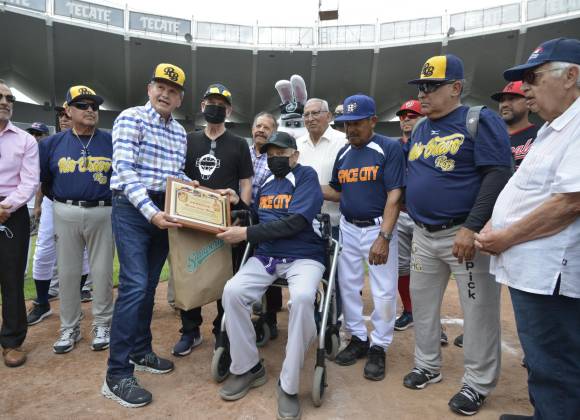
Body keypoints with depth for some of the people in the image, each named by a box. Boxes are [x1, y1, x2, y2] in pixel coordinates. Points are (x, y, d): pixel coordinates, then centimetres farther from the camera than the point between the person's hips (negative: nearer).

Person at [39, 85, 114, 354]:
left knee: (102, 272, 5)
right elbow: (42, 178, 14)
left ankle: (102, 325, 19)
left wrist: (115, 201, 3)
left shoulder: (111, 142, 0)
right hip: (65, 215, 2)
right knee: (67, 272, 8)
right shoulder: (52, 143, 5)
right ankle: (70, 328, 22)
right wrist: (59, 201, 12)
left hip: (102, 213, -1)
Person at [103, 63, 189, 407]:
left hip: (164, 212, 7)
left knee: (149, 286, 13)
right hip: (133, 209, -7)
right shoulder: (131, 118, -6)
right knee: (134, 286, -13)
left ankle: (140, 352, 27)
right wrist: (150, 211, -26)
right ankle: (117, 375, -4)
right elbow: (125, 170, -17)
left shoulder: (180, 133, 14)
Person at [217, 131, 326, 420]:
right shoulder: (265, 182, 15)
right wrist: (239, 203, 4)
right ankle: (247, 368, 0)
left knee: (302, 298, -35)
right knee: (232, 292, -20)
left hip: (303, 258, -5)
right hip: (265, 257, 6)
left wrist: (246, 233, -18)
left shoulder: (306, 176, -5)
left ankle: (289, 385, -16)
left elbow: (295, 222, -18)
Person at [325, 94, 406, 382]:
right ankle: (358, 338, 28)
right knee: (348, 286, 11)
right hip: (347, 228, 6)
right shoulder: (343, 153, 9)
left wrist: (383, 237, -23)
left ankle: (379, 347, 18)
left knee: (383, 291, 0)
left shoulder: (389, 148, -9)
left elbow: (394, 196, -15)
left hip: (379, 228, -5)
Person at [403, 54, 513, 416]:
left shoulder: (480, 121, -9)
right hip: (423, 235, 7)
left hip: (465, 234, -7)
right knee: (422, 303, 15)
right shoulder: (420, 130, 13)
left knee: (478, 310, 4)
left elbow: (499, 174, -17)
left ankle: (478, 384, 21)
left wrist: (472, 227, -23)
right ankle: (428, 366, 33)